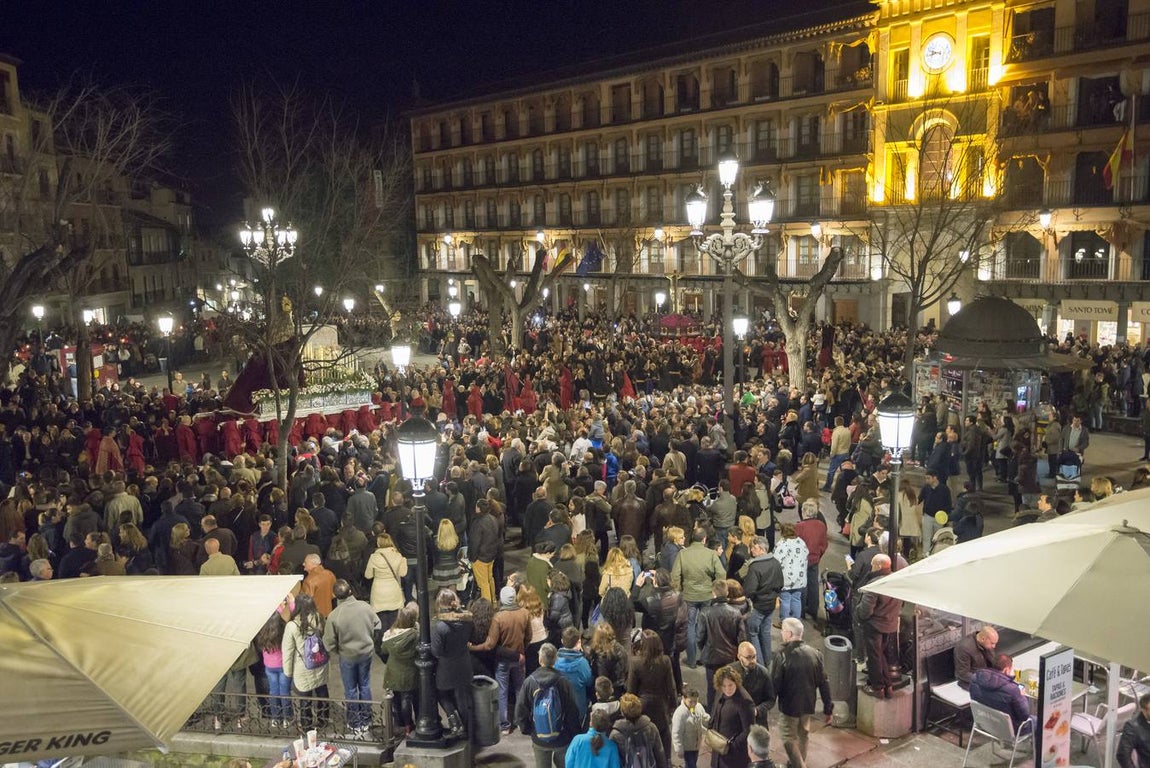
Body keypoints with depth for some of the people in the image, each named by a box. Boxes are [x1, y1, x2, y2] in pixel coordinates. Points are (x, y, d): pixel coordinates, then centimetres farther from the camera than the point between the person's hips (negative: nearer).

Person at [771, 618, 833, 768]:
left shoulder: (782, 656, -22)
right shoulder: (815, 653, -7)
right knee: (803, 734, 25)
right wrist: (828, 707, 6)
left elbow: (775, 684, -18)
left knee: (788, 739, 11)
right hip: (808, 704, 6)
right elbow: (824, 683, -3)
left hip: (789, 705, -5)